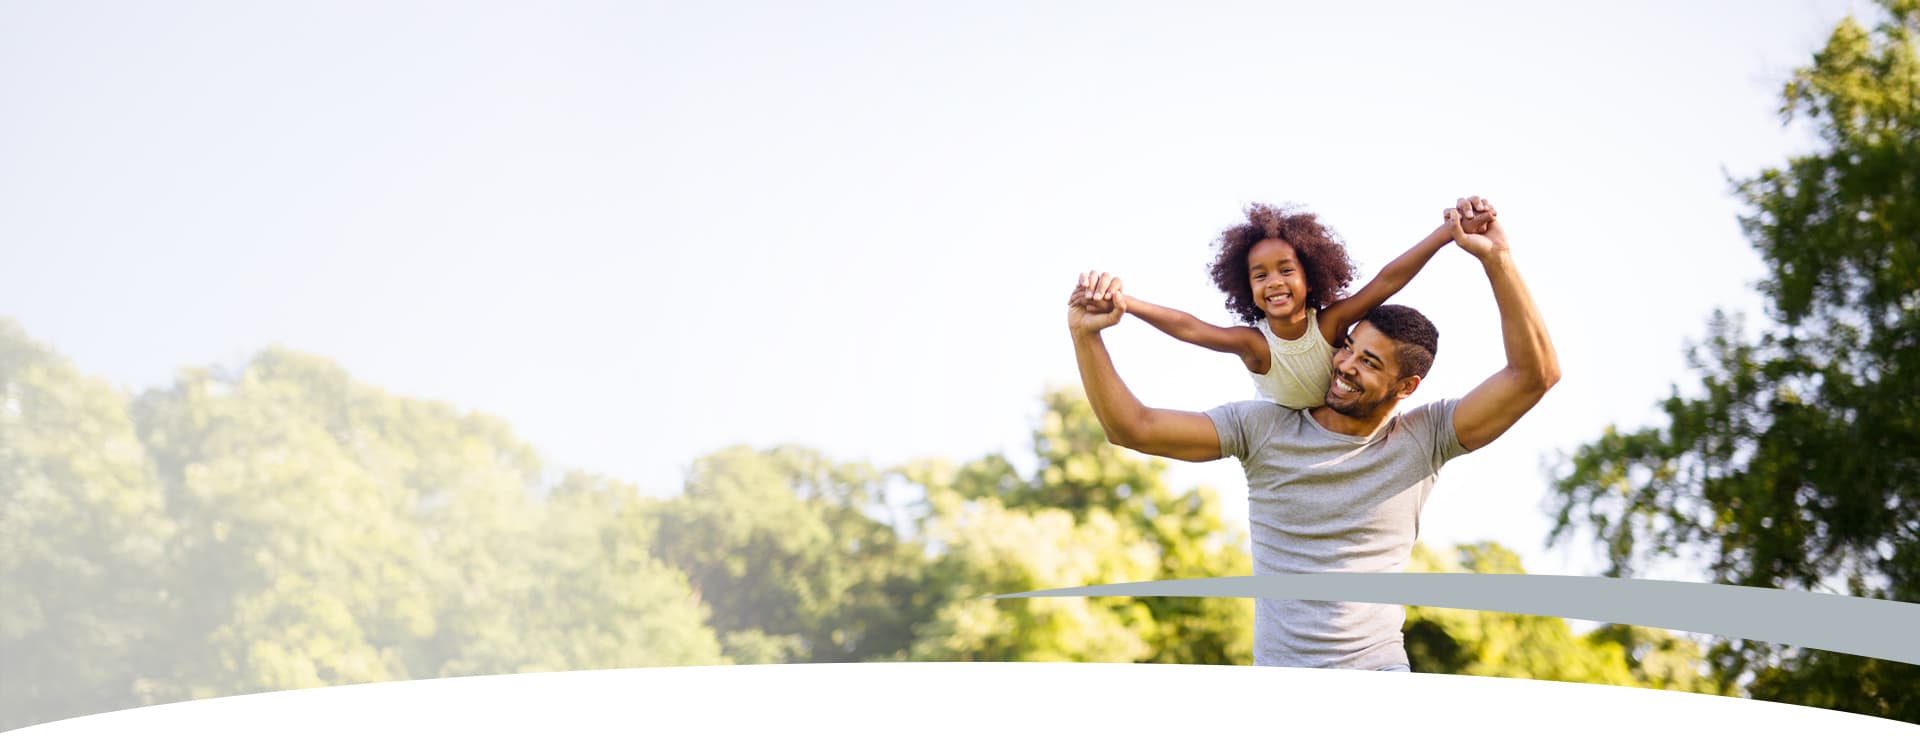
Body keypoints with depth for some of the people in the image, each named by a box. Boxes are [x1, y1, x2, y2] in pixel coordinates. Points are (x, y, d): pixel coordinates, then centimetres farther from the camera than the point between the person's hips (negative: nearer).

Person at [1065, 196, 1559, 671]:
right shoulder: (1264, 428, 4)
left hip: (1380, 670, 0)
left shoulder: (1422, 439, 4)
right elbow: (1132, 428, 1)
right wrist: (1085, 336, -10)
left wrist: (1495, 259, -11)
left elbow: (1536, 372, -4)